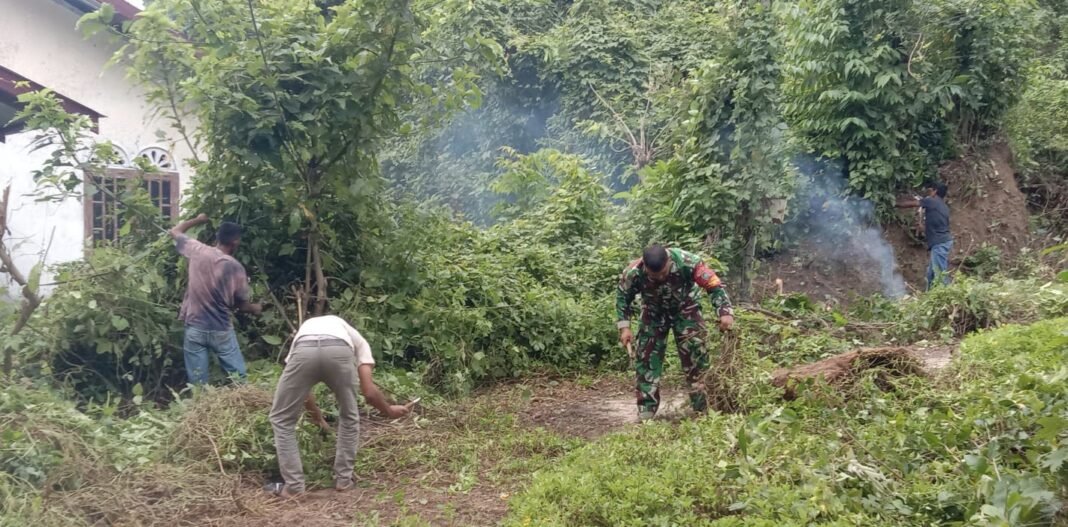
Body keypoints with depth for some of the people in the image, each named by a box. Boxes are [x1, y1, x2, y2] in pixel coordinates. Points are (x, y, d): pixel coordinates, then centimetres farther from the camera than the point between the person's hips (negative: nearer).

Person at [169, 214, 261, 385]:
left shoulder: (198, 251, -5)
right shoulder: (236, 268, -9)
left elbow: (175, 231, 13)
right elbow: (241, 304, 2)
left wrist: (197, 220, 26)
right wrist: (255, 308, 24)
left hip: (194, 329, 2)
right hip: (221, 331, -2)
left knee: (198, 383, 7)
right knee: (238, 377, 11)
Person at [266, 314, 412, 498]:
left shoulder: (305, 328, 45)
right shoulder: (357, 340, 39)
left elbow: (296, 391, 44)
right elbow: (369, 392, 26)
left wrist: (317, 416, 60)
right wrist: (389, 410, 46)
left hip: (304, 350, 0)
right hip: (341, 350, 0)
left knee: (282, 418, 21)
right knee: (349, 417, 28)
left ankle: (293, 485, 20)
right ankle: (343, 479, 31)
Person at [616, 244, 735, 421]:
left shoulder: (687, 262, -36)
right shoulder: (634, 272, -32)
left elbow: (714, 285, -29)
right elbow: (623, 297, -11)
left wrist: (725, 312, -42)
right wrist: (624, 327, -18)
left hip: (685, 309, -1)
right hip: (654, 312, 1)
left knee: (696, 355, -6)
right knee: (646, 358, -5)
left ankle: (703, 409, 5)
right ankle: (646, 412, 3)